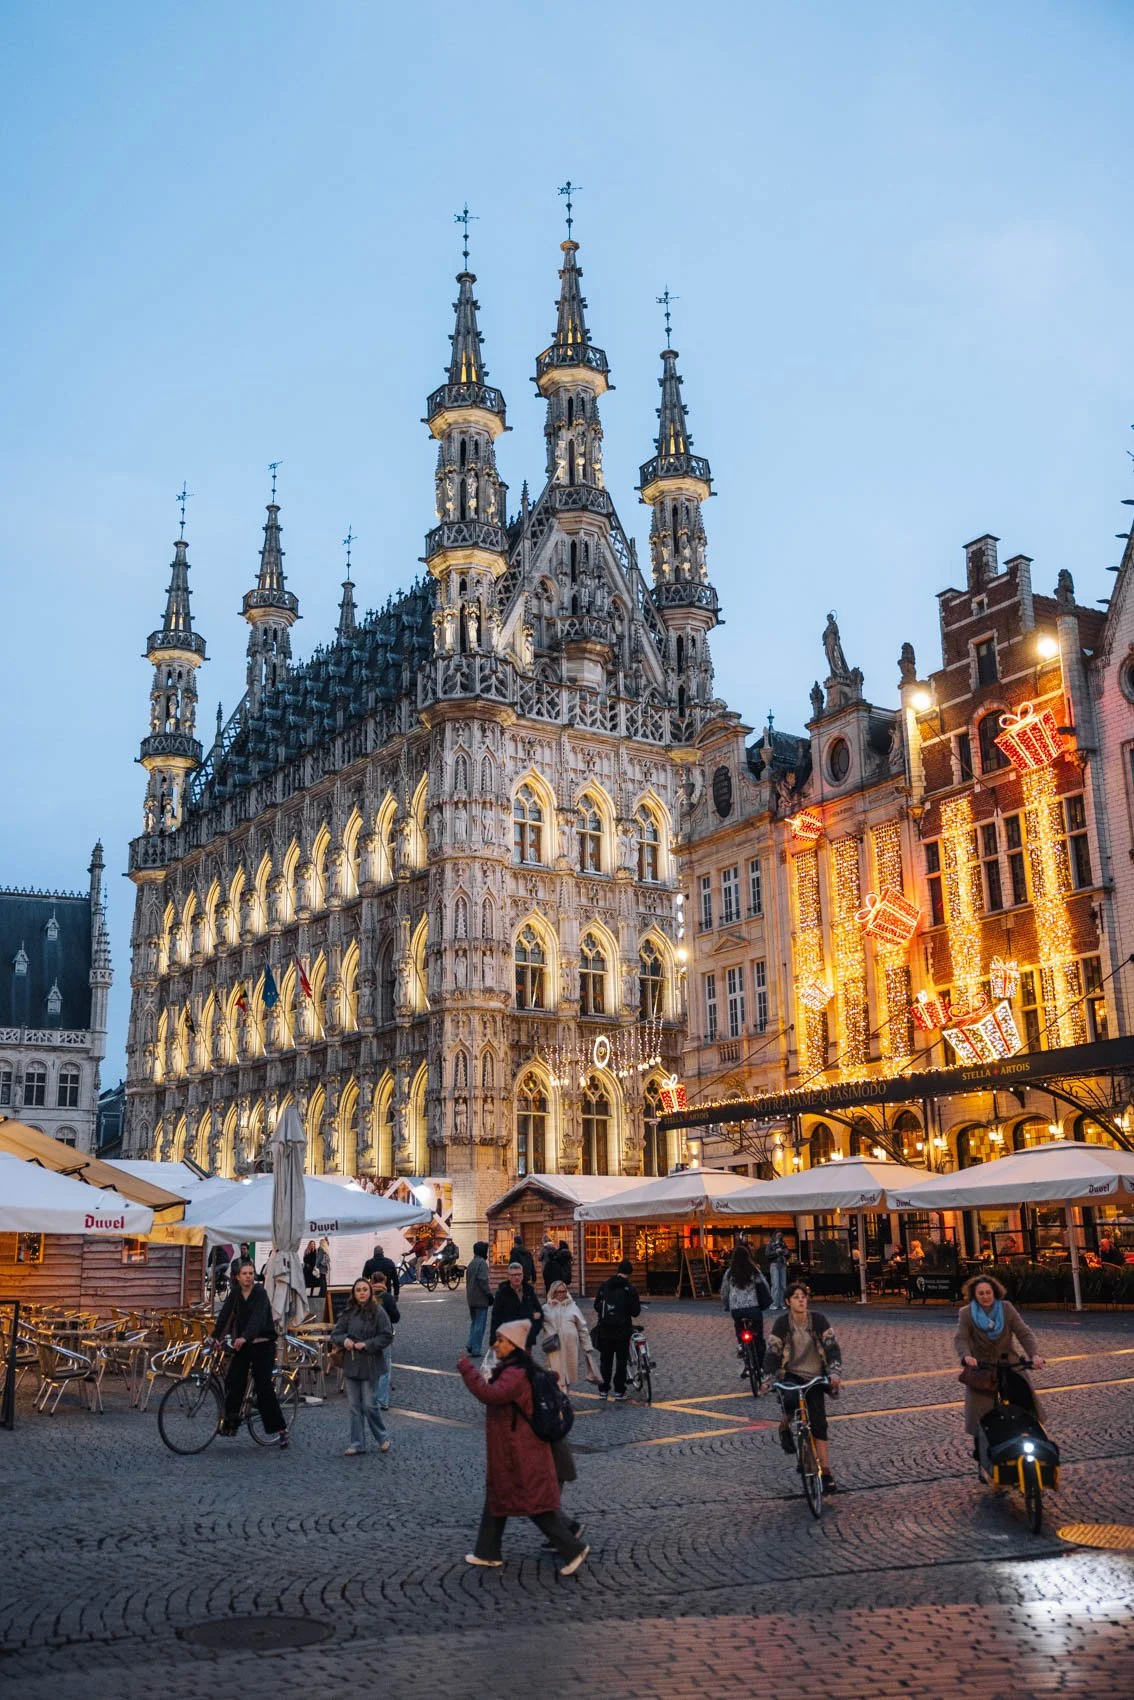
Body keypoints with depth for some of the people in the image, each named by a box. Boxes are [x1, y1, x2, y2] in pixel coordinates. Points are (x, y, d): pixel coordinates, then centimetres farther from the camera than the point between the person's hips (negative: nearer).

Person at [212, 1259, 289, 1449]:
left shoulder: (260, 1294, -11)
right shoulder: (235, 1293, 6)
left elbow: (258, 1318, -26)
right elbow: (225, 1315, -2)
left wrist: (244, 1337, -41)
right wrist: (215, 1336, -16)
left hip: (262, 1345, -5)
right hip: (242, 1345, 5)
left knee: (264, 1387, -8)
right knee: (233, 1381, -6)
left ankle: (280, 1428, -2)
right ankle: (231, 1420, 11)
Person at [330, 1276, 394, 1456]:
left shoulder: (378, 1312, -7)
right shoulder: (348, 1312, 4)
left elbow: (387, 1337, -8)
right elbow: (335, 1334, 7)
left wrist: (366, 1344, -16)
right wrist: (344, 1340, -14)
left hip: (370, 1365, -4)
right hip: (351, 1364, 4)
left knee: (369, 1404, 0)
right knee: (354, 1406, 9)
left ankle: (382, 1438, 21)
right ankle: (357, 1444, 17)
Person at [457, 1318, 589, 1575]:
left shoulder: (516, 1374, -25)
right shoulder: (509, 1369, 10)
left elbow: (491, 1394, -40)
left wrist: (466, 1368, -38)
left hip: (520, 1454, -11)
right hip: (506, 1451, 11)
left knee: (535, 1504, -3)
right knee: (496, 1499, 18)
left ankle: (573, 1549, 5)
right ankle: (488, 1553, 29)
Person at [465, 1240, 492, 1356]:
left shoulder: (471, 1263, 13)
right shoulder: (482, 1263, -15)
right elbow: (483, 1281, -22)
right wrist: (489, 1294, -15)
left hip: (471, 1298, 8)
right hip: (481, 1299, -8)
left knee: (474, 1322, 20)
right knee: (480, 1324, -2)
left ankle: (470, 1344, 9)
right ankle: (476, 1350, -1)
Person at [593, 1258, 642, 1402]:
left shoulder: (605, 1284, -1)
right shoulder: (630, 1288, -11)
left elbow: (596, 1306, 3)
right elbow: (636, 1312, -10)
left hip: (604, 1329, 3)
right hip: (622, 1330, -3)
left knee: (605, 1360, 14)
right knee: (621, 1361, 7)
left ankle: (603, 1390, 17)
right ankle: (619, 1393, 7)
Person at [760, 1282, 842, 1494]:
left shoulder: (818, 1320, -7)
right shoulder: (782, 1323, -9)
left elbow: (832, 1347, -13)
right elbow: (773, 1352, -12)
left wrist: (835, 1372, -28)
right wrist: (768, 1378, -25)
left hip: (815, 1377, 1)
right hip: (791, 1375, -1)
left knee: (819, 1426, -5)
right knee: (790, 1403, -32)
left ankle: (826, 1474, 1)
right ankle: (785, 1428, 2)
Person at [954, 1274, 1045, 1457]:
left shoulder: (1006, 1308, 0)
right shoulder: (966, 1313, -4)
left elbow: (1024, 1333, -6)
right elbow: (960, 1339, -14)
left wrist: (1033, 1354, -23)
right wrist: (966, 1356, -36)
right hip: (980, 1365, -1)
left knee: (1023, 1393, -18)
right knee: (979, 1406, -13)